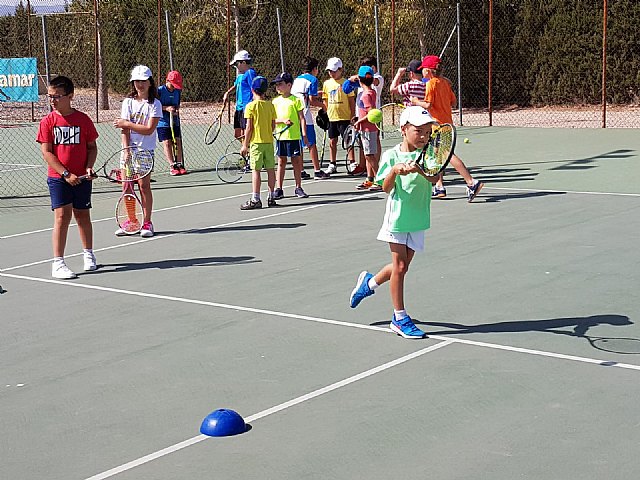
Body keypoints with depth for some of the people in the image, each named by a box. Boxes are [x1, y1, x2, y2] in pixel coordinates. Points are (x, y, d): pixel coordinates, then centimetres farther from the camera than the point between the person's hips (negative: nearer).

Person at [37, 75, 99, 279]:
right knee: (62, 216, -10)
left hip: (81, 178, 2)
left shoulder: (83, 119, 0)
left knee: (83, 216, 12)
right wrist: (66, 174, -15)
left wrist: (89, 167, -10)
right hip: (58, 178, -2)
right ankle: (58, 263, -7)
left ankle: (88, 254, 32)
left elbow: (92, 147, 7)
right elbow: (47, 152, -7)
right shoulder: (48, 121, -3)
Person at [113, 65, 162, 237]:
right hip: (129, 148, 3)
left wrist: (126, 123, -10)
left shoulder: (155, 104, -2)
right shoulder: (128, 102, 7)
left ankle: (147, 223, 2)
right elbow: (125, 130, 1)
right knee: (127, 186, 1)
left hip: (145, 150, -3)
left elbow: (149, 129, -11)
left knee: (144, 185, -6)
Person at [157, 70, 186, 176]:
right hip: (162, 122, -4)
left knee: (177, 142, -1)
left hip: (175, 121, 4)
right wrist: (166, 108, -19)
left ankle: (179, 164, 4)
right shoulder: (160, 91, -10)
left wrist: (177, 110, -4)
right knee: (167, 143, -7)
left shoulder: (178, 91, 6)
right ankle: (172, 165, -7)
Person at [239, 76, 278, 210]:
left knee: (256, 170, -4)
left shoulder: (251, 106, -8)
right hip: (269, 141, 5)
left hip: (256, 142, -5)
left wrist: (245, 145, -4)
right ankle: (271, 197, 15)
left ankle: (255, 199, -7)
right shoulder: (270, 105, 5)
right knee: (270, 169, 9)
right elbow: (273, 125, 8)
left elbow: (249, 128, -9)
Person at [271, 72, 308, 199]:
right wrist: (282, 120, -15)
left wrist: (304, 134, -8)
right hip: (280, 136, 3)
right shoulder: (275, 101, 8)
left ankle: (298, 188, 12)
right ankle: (279, 189, 10)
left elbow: (301, 118, -2)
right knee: (281, 162, 6)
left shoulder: (295, 100, -1)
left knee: (296, 161, 3)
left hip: (294, 136, -3)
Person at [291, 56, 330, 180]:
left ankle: (301, 171, 11)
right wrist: (322, 105, 8)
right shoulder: (312, 79, -4)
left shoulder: (297, 79, 17)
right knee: (311, 144, 0)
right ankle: (317, 171, 2)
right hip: (305, 116, -6)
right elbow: (312, 101, -11)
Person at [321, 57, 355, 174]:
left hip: (344, 117, -4)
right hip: (331, 118, 4)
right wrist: (325, 114, 9)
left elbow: (352, 101, -2)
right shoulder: (327, 83, 9)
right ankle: (332, 165, 18)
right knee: (332, 142, 10)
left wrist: (352, 116, -7)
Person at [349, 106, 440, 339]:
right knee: (399, 266, -2)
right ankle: (400, 318, 8)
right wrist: (394, 170, -31)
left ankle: (369, 282, 39)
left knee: (402, 266, 11)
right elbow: (386, 188, -12)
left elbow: (433, 178, -21)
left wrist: (417, 168, -40)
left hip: (418, 220, 3)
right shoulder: (391, 156, -7)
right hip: (397, 218, -3)